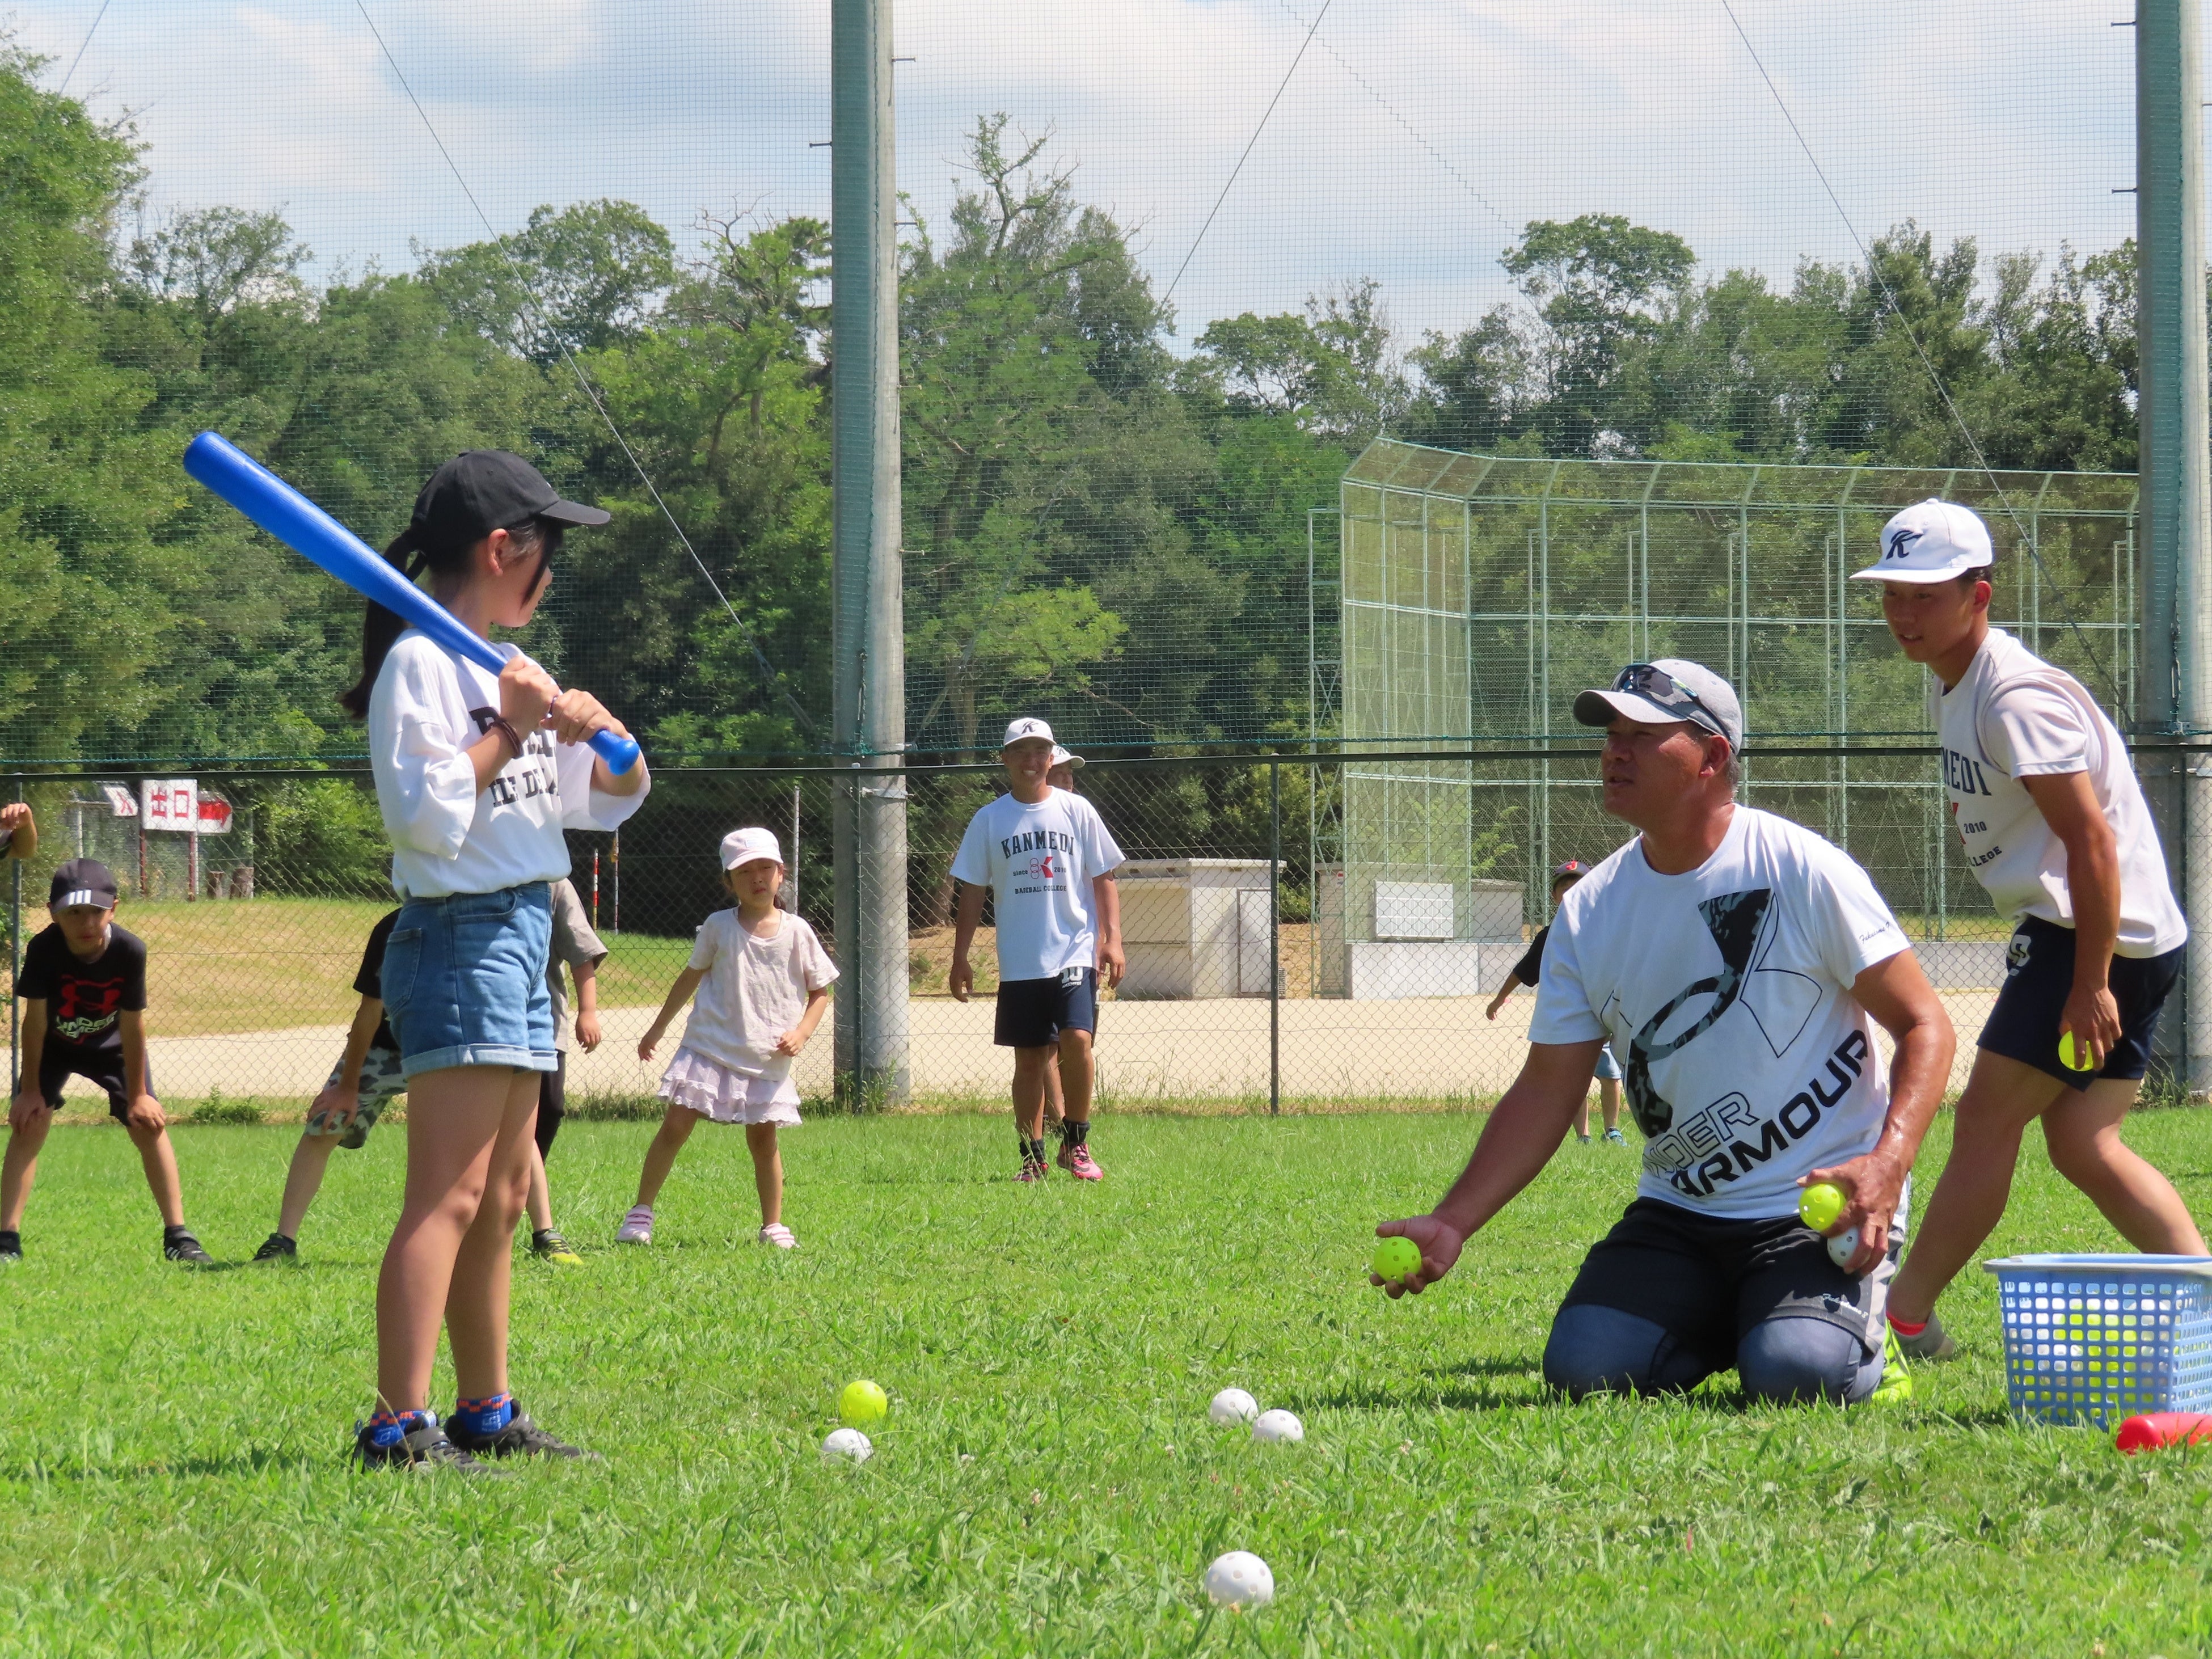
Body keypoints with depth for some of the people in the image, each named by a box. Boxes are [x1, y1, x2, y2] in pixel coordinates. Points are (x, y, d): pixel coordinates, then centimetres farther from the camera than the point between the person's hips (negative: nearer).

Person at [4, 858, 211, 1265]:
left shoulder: (130, 950, -31)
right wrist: (30, 1089, -15)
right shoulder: (44, 949, -32)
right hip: (53, 1046, 0)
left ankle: (178, 1237, -2)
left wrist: (137, 1094, -13)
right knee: (29, 1124, -14)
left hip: (112, 1046, 0)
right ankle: (7, 1238, -13)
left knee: (149, 1125, -8)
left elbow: (132, 1024, -20)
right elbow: (35, 1020, -20)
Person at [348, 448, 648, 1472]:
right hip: (460, 936, -10)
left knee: (502, 1195, 13)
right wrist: (509, 732, -14)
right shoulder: (422, 662, -10)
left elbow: (609, 801, 20)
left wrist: (599, 729, 1)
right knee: (450, 1195, -16)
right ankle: (398, 1426, -21)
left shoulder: (511, 669, 18)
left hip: (523, 937, 10)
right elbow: (427, 813, -19)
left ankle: (485, 1413, 19)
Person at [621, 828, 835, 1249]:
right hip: (710, 1051, 0)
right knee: (675, 1127, -6)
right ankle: (641, 1213, 2)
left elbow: (820, 991, 8)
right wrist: (658, 1028, 20)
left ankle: (773, 1225, 12)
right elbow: (691, 976, 15)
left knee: (763, 1137, 3)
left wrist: (801, 1033, -8)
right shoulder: (718, 928, 2)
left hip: (767, 1060, 0)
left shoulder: (796, 932, 1)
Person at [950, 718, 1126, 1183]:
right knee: (1029, 1059, 4)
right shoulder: (989, 820, 6)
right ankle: (1032, 1156, 12)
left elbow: (1103, 880, 7)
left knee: (1077, 1039, -18)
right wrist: (960, 958, 5)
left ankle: (1076, 1144, -3)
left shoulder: (1076, 811, 4)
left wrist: (1112, 939, -3)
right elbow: (972, 893, 9)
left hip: (1075, 951, -2)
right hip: (1019, 962, 2)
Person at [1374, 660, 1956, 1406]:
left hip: (1816, 1207, -4)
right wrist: (1451, 1225, -6)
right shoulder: (1588, 911, 4)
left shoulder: (1802, 870, -10)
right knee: (1583, 1366, -16)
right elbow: (1547, 1089, 6)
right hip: (1676, 1215, 5)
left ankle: (1863, 1337, 9)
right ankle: (1728, 1327, 15)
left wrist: (1888, 1164, -25)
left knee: (1794, 1372, -28)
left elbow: (1923, 1025, -8)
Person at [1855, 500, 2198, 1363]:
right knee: (2082, 1143, 8)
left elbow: (2091, 838, -24)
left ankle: (1903, 1317, -5)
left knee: (1987, 1117, -8)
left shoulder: (2015, 697, -20)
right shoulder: (1954, 688, 12)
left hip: (2105, 936, -10)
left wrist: (2091, 984, -24)